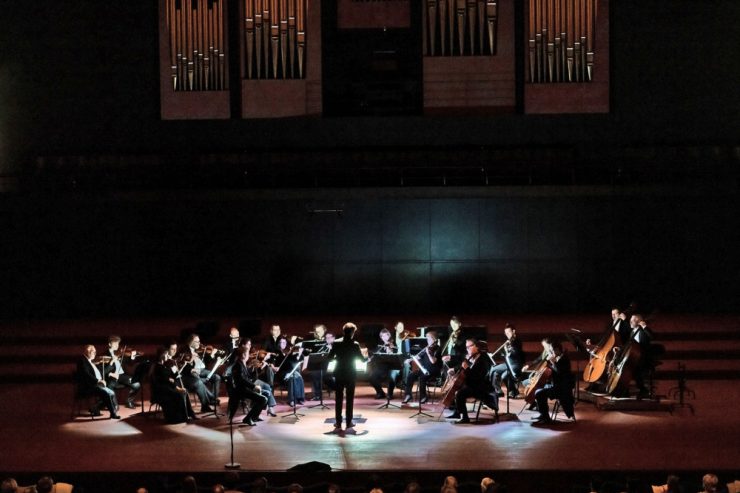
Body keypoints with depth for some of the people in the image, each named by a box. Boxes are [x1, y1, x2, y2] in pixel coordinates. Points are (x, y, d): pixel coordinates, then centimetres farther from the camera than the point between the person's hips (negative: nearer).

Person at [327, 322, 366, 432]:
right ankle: (349, 423, 6)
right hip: (350, 374, -2)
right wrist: (365, 355, 16)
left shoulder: (336, 343, -7)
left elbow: (330, 357, -3)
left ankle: (338, 423, 9)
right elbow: (362, 359, -5)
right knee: (350, 399, 6)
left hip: (339, 374, 2)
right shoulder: (355, 345, -12)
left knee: (339, 399, 8)